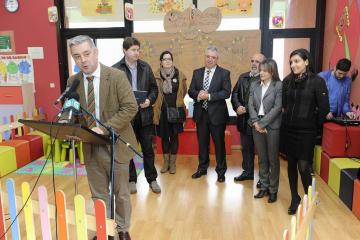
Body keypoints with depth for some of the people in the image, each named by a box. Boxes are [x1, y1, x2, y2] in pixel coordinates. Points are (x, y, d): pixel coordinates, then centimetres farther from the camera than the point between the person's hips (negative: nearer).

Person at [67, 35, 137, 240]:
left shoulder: (117, 76, -12)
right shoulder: (73, 82, 2)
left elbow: (130, 107, -16)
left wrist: (104, 129, -24)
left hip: (115, 145, -3)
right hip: (90, 147, 4)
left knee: (121, 193, 13)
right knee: (98, 195, 17)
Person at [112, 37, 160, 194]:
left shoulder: (146, 67, 6)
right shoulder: (115, 69, -5)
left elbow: (154, 88, 9)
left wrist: (150, 100, -9)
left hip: (144, 115, 3)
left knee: (148, 149, 10)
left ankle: (152, 179, 23)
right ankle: (132, 180, 25)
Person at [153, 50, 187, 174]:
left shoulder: (180, 75, 0)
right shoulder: (156, 76, -3)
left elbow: (183, 91, 11)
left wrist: (177, 101, 9)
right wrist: (160, 101, 2)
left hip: (175, 110, 0)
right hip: (162, 111, 0)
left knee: (174, 136, 6)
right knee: (164, 136, 10)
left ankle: (173, 163, 18)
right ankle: (165, 162, 24)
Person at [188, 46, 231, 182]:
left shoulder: (224, 73, -3)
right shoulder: (197, 72, 9)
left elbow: (226, 93, -13)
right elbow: (191, 91, 4)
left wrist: (209, 96, -21)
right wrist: (198, 94, -18)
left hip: (217, 114, -3)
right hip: (201, 113, 4)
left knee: (219, 143, 6)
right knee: (202, 143, 14)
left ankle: (221, 171, 21)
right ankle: (202, 168, 30)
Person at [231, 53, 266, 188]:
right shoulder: (242, 77, 13)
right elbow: (235, 93, 9)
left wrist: (246, 109, -20)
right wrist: (237, 106, -9)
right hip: (244, 119, 6)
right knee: (246, 147, 16)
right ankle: (248, 172, 32)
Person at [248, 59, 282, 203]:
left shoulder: (279, 85, -5)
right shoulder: (254, 85, 9)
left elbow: (277, 107, -12)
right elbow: (251, 105, 4)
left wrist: (262, 123, -15)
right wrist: (256, 122, -9)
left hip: (272, 126, -4)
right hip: (257, 125, 4)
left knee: (273, 159, 5)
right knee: (262, 158, 12)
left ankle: (273, 190, 17)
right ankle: (264, 187, 24)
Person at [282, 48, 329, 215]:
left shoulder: (317, 81, -9)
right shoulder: (287, 81, 3)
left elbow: (324, 108, -6)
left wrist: (314, 126, 1)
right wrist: (287, 118, 8)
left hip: (306, 131, -4)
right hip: (289, 129, 4)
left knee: (304, 166, -5)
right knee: (291, 164, 11)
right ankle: (295, 198, 26)